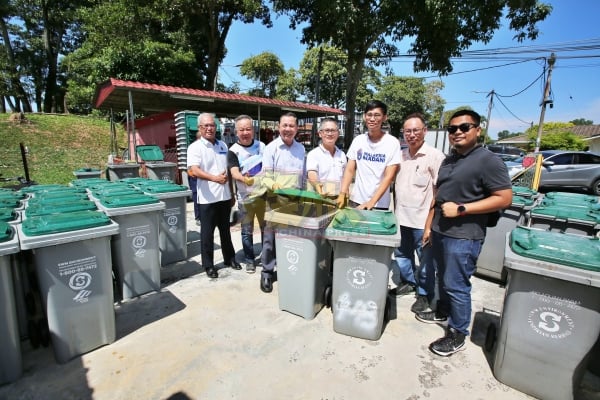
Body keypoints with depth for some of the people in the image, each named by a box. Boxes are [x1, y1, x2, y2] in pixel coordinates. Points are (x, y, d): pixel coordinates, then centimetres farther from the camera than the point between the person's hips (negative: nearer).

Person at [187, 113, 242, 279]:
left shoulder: (223, 145, 11)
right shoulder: (195, 147, -7)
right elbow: (193, 171, -22)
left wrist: (232, 193, 15)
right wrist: (214, 178, -36)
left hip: (225, 196, 5)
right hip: (207, 198, -5)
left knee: (225, 230, 17)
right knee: (207, 232, 6)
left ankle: (229, 258, 32)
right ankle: (208, 265, 20)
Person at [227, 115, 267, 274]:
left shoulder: (261, 145, 3)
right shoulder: (233, 151, -10)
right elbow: (234, 173, -23)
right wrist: (244, 179, -43)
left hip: (263, 194, 3)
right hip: (245, 198, -3)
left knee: (266, 228, 14)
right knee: (247, 231, 8)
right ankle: (249, 260, 25)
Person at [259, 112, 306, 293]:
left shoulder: (301, 148, 10)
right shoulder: (271, 148, -5)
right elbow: (266, 176, -10)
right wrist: (274, 185, -30)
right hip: (276, 199, -4)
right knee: (271, 234, 0)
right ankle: (267, 271, 14)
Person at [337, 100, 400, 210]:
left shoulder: (392, 143, -7)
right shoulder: (358, 140, 3)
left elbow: (389, 177, -11)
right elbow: (349, 170, 2)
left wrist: (371, 202, -20)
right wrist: (342, 194, -12)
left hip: (379, 205, -2)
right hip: (356, 200, 3)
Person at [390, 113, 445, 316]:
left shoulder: (435, 156, -11)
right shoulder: (401, 155, 7)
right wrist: (395, 210, 11)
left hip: (422, 220, -6)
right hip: (401, 217, 6)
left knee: (425, 259, 9)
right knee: (401, 254, 19)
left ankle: (425, 294, 26)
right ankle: (408, 282, 40)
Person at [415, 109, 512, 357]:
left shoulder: (488, 161, -11)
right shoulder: (448, 160, 13)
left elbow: (504, 199, -15)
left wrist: (461, 209, -19)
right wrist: (429, 225, 14)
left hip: (463, 237, -7)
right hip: (440, 232, 7)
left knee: (457, 286, 2)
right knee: (443, 278, 21)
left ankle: (457, 334, 19)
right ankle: (443, 311, 41)